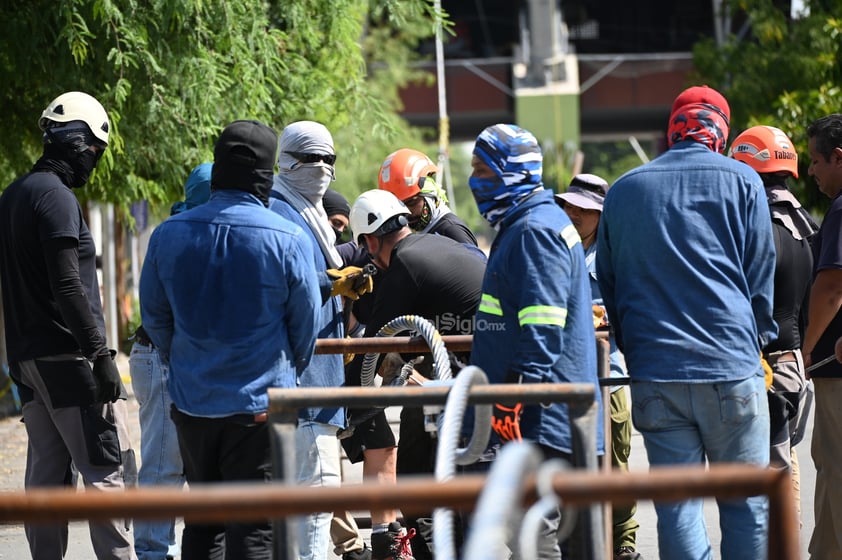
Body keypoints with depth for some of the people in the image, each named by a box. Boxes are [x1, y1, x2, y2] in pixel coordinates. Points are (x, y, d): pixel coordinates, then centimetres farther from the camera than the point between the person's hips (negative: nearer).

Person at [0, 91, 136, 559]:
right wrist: (100, 353, -18)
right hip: (68, 357, -9)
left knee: (46, 472, 9)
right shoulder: (56, 197, -12)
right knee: (103, 470, -8)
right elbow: (67, 287, -19)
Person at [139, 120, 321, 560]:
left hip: (191, 402, 4)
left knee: (202, 521, 17)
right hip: (260, 404, -4)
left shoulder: (168, 235, -2)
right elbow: (306, 325, -1)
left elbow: (154, 316, 9)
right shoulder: (287, 239, -12)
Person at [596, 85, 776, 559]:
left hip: (656, 376, 2)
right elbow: (761, 273, 6)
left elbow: (608, 286, 16)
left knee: (677, 507, 2)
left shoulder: (623, 191, 10)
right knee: (746, 504, 3)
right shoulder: (741, 180, 2)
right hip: (731, 366, -2)